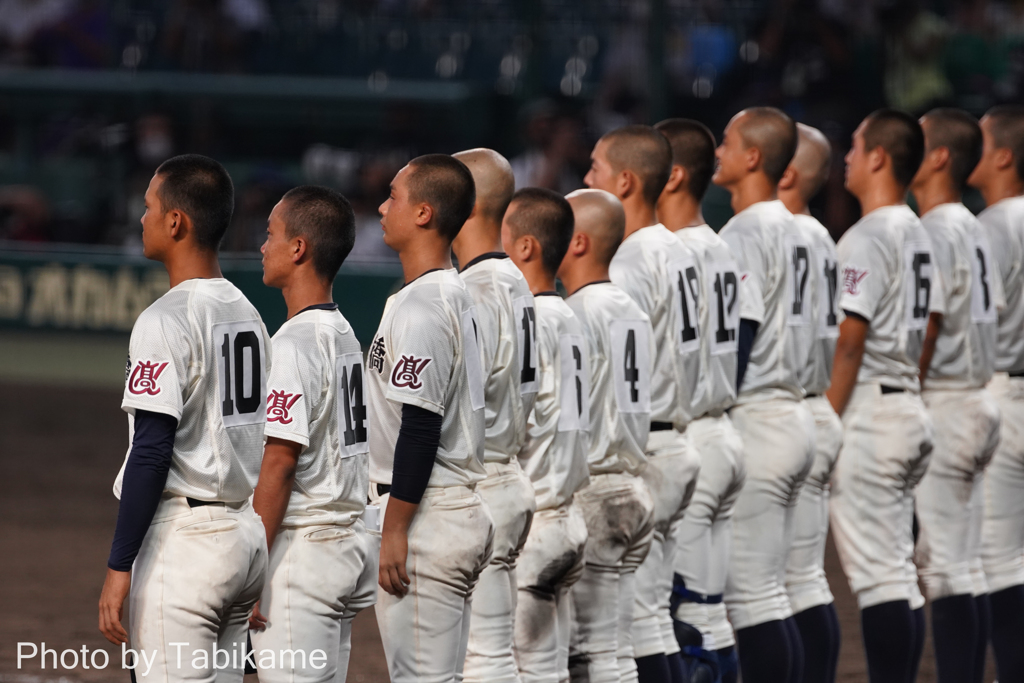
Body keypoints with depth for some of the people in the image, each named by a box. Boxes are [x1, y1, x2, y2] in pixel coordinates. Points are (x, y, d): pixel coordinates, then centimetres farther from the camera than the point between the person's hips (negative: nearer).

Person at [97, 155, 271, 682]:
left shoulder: (166, 321, -14)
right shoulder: (247, 313, 13)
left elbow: (152, 454, -19)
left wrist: (119, 566, -17)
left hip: (183, 537, -9)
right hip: (247, 534, 9)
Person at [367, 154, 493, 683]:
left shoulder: (420, 307, -16)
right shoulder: (458, 297, 15)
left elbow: (421, 427, -21)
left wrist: (395, 530, -20)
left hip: (426, 515, -10)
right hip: (469, 510, 10)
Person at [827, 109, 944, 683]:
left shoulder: (866, 239, -14)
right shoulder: (920, 236, 14)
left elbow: (850, 342, -18)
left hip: (868, 413, -9)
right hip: (911, 412, 9)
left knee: (876, 572, -9)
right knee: (901, 573, 12)